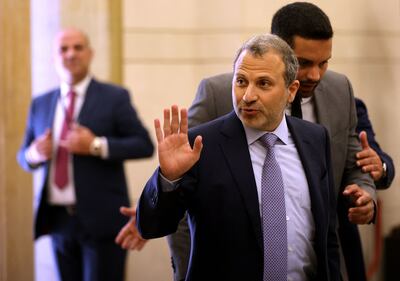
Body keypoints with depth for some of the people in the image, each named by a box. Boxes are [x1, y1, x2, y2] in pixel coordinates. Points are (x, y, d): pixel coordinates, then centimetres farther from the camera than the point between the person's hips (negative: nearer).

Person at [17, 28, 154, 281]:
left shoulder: (115, 98, -1)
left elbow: (145, 145, -7)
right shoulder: (40, 104, 12)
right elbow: (24, 157, 16)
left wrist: (97, 146, -19)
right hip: (58, 220, 5)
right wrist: (35, 153, -8)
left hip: (101, 220, -4)